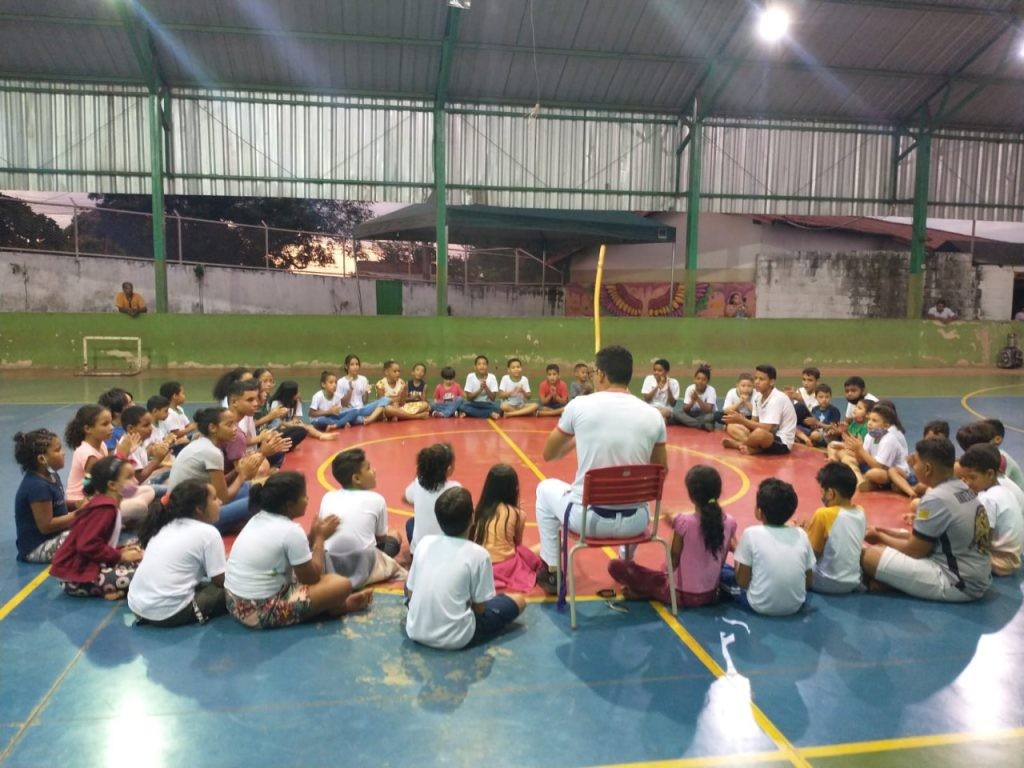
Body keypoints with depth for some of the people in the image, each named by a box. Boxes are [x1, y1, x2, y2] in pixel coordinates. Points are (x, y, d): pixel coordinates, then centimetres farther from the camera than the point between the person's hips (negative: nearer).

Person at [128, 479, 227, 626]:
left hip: (136, 605, 8)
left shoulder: (166, 525, 15)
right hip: (168, 612, -7)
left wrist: (221, 560, 28)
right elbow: (221, 580, -2)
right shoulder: (208, 533, -7)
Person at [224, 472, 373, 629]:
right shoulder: (291, 531, -18)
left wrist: (313, 535, 8)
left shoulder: (258, 519, 7)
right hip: (262, 612, -9)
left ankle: (339, 602, 13)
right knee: (342, 584, -13)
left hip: (236, 604, 9)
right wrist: (320, 537, 2)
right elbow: (312, 577, -7)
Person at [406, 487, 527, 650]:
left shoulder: (425, 542, -3)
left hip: (415, 631, 3)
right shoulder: (478, 554, -15)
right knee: (519, 600, 12)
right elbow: (479, 608, -7)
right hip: (455, 639, -3)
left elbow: (410, 592, 6)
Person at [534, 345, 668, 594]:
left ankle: (552, 573, 33)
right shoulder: (653, 416, -3)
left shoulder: (579, 405, -8)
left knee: (546, 488, 29)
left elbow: (549, 454, 7)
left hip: (587, 518, -3)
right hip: (635, 522, 3)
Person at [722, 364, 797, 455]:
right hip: (766, 436, 9)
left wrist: (741, 420, -26)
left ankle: (738, 444, -8)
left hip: (782, 442, -9)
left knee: (759, 433, -39)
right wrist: (743, 420, -16)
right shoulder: (758, 396, 4)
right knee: (731, 427, 6)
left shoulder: (777, 399, -21)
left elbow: (767, 428, -27)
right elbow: (754, 421, 6)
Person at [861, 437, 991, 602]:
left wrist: (881, 537, 4)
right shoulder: (963, 489, 6)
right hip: (977, 578, 10)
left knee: (869, 555, -19)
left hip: (958, 584, -10)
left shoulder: (935, 499, -21)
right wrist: (894, 533, 13)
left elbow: (914, 550, -11)